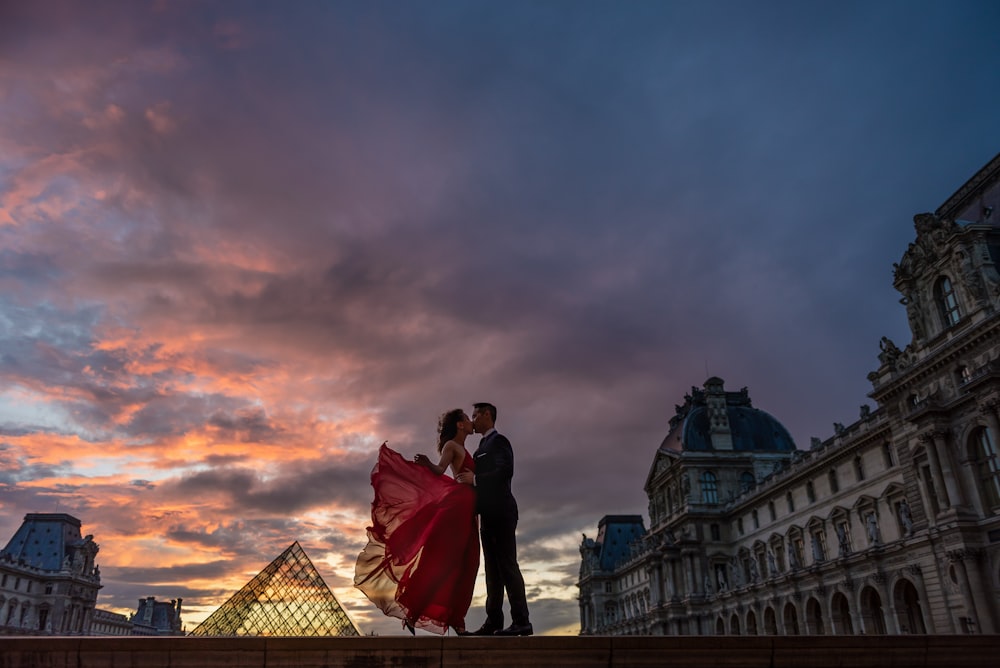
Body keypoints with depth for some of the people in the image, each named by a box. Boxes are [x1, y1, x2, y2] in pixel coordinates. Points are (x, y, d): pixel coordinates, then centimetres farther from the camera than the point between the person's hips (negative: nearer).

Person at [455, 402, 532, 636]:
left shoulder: (498, 441, -5)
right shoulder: (484, 446, 22)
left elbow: (506, 471, -19)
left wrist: (475, 479, -17)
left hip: (500, 513, -9)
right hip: (489, 515, 9)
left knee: (507, 566, -9)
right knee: (493, 569, 7)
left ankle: (521, 621, -7)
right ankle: (494, 621, 9)